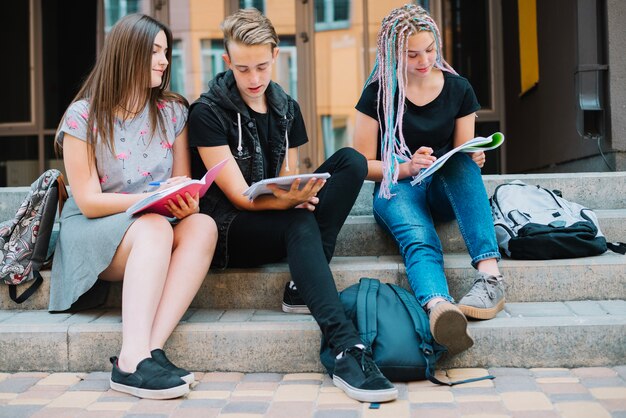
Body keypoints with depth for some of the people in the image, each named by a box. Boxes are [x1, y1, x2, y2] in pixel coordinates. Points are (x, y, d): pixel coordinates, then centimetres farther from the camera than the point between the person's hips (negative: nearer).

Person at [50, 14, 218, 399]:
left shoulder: (173, 111, 6)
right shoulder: (83, 117, -6)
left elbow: (183, 180, 7)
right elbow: (89, 201, -10)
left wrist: (186, 200, -19)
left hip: (158, 228, 4)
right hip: (93, 232, -4)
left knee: (203, 226, -29)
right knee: (155, 227, -35)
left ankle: (149, 349, -40)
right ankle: (135, 357, -45)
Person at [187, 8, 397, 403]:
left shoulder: (287, 108, 9)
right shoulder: (208, 112, -9)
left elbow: (287, 185, 9)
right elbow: (238, 195, -15)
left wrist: (296, 195, -17)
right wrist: (286, 200, -35)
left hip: (278, 220, 6)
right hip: (228, 233, -6)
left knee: (351, 161, -13)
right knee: (299, 222, -37)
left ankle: (304, 285, -23)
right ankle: (348, 350, -46)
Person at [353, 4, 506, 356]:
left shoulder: (458, 89, 5)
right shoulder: (378, 93, -2)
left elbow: (464, 155, 10)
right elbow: (363, 165, -1)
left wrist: (474, 158, -15)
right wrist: (406, 168, -20)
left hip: (445, 191, 3)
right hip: (396, 188, -2)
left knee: (462, 161, -33)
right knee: (419, 240, -37)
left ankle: (490, 274, -45)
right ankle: (439, 307, -68)